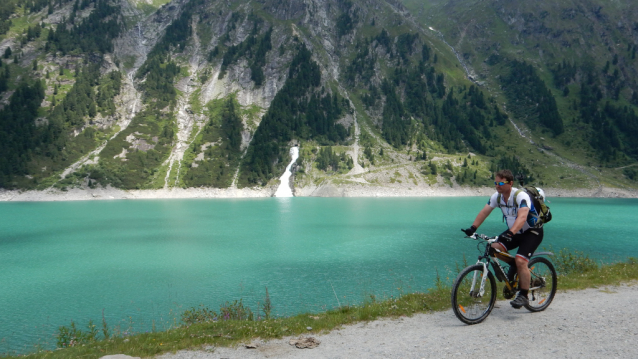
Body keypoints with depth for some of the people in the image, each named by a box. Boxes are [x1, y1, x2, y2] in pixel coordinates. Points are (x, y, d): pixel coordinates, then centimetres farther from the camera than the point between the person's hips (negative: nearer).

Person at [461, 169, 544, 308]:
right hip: (514, 232, 7)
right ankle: (513, 264, 12)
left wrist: (510, 233, -57)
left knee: (520, 260, -23)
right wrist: (473, 228, -23)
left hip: (532, 231, -7)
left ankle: (523, 295, -8)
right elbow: (484, 212, -8)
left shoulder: (521, 196, -28)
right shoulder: (497, 196, -7)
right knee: (494, 248, -16)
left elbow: (522, 217, -42)